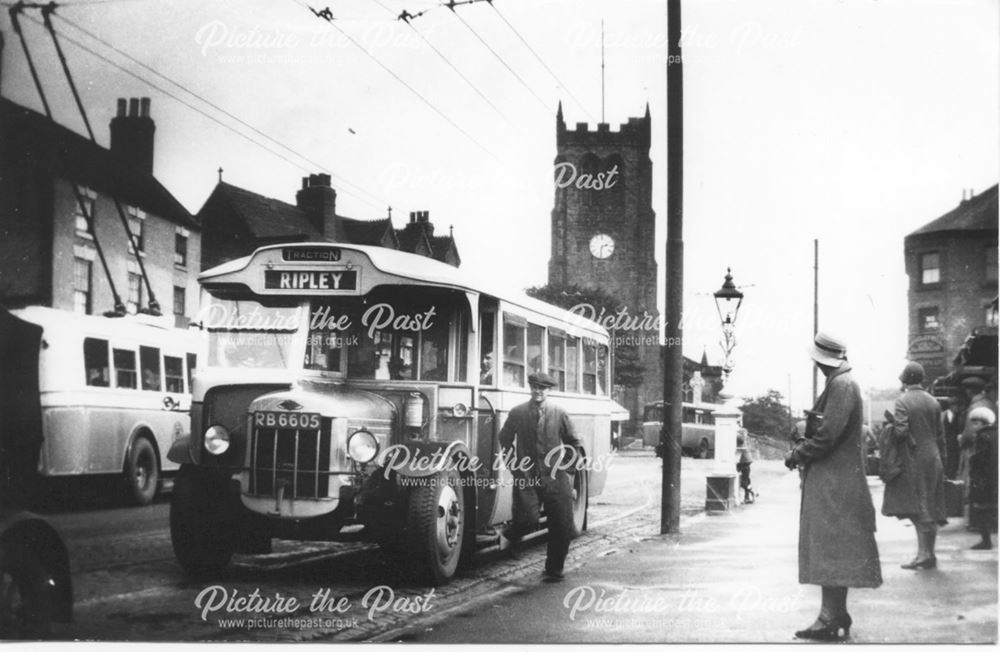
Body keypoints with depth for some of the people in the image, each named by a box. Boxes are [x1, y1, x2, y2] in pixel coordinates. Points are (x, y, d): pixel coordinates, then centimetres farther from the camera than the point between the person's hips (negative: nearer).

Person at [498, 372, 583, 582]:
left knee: (562, 527, 0)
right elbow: (504, 439, 17)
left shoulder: (559, 413, 5)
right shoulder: (517, 413, 4)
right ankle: (514, 537, 18)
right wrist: (513, 462, 9)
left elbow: (573, 441, 16)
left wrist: (567, 463, 8)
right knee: (528, 519, -19)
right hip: (526, 477, -1)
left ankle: (554, 570, 18)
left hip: (555, 478, 2)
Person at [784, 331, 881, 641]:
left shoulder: (842, 385, -15)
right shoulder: (840, 383, 16)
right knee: (832, 551, 12)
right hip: (832, 481, 10)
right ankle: (834, 618, 17)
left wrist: (797, 455, -9)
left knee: (831, 550, -9)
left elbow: (828, 434, -21)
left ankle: (833, 621, -7)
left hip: (834, 482, -10)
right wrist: (802, 447, 8)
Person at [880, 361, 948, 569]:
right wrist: (941, 458, 18)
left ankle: (923, 553, -17)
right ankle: (930, 554, 15)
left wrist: (890, 425, 1)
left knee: (915, 508, -6)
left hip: (912, 460, -6)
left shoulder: (903, 402, -10)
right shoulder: (933, 402, 9)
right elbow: (940, 435, 11)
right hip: (932, 460, 6)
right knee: (931, 508, 10)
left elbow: (900, 432, -19)